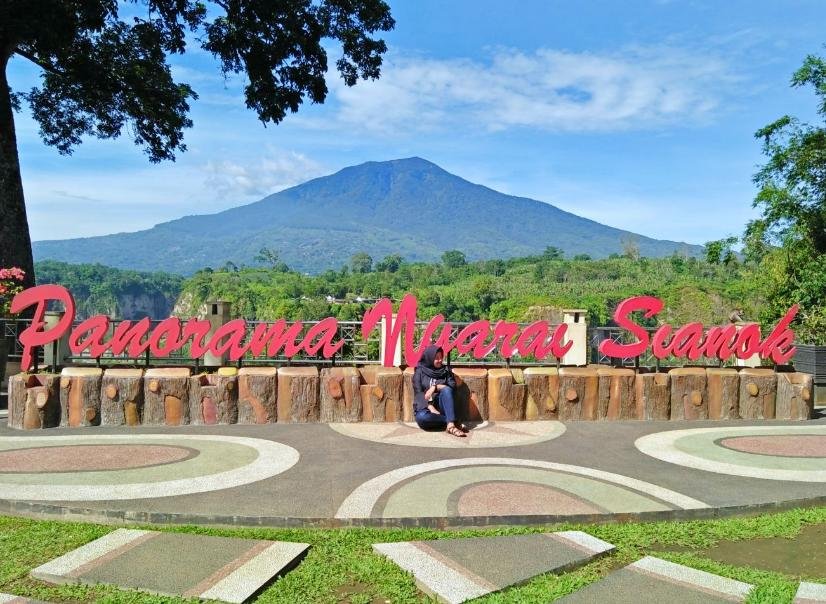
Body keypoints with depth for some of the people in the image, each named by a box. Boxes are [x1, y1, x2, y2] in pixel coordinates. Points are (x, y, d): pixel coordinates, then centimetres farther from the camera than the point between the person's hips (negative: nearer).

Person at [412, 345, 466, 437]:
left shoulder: (446, 370, 10)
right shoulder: (420, 371, 3)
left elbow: (453, 386, -4)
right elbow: (418, 393, -7)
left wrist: (435, 387, -19)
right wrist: (431, 407, -21)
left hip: (441, 407, 2)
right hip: (425, 407, -1)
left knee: (446, 390, -29)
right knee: (421, 417, -37)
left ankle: (450, 425, -41)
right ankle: (451, 421, -23)